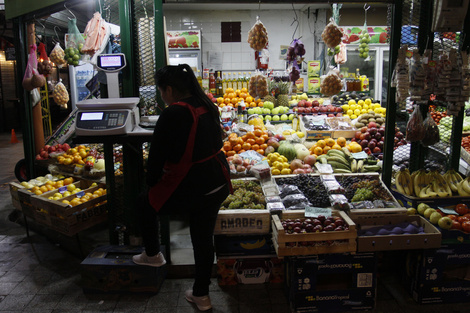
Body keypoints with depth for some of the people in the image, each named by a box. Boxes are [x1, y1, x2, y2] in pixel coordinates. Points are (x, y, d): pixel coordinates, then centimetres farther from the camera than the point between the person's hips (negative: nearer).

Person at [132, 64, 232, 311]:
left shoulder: (172, 115, -19)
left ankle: (152, 254, 36)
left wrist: (151, 182, 5)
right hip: (218, 184, 8)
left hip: (191, 187, -7)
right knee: (204, 239, 19)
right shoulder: (207, 107, 5)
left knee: (145, 203, 21)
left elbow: (156, 155, -14)